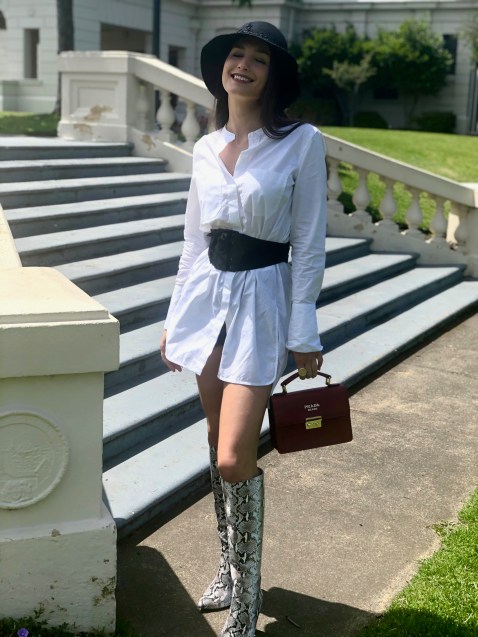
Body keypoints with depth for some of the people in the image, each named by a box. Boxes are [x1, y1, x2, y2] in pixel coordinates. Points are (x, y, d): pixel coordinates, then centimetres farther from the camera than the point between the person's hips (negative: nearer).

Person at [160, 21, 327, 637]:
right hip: (207, 294, 5)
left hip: (262, 298, -5)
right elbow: (194, 240, 14)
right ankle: (230, 566, 32)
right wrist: (175, 318, 15)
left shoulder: (301, 143, -7)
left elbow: (308, 245, -7)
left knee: (234, 458, -11)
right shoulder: (206, 149, 8)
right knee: (218, 444, 14)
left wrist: (304, 334, -8)